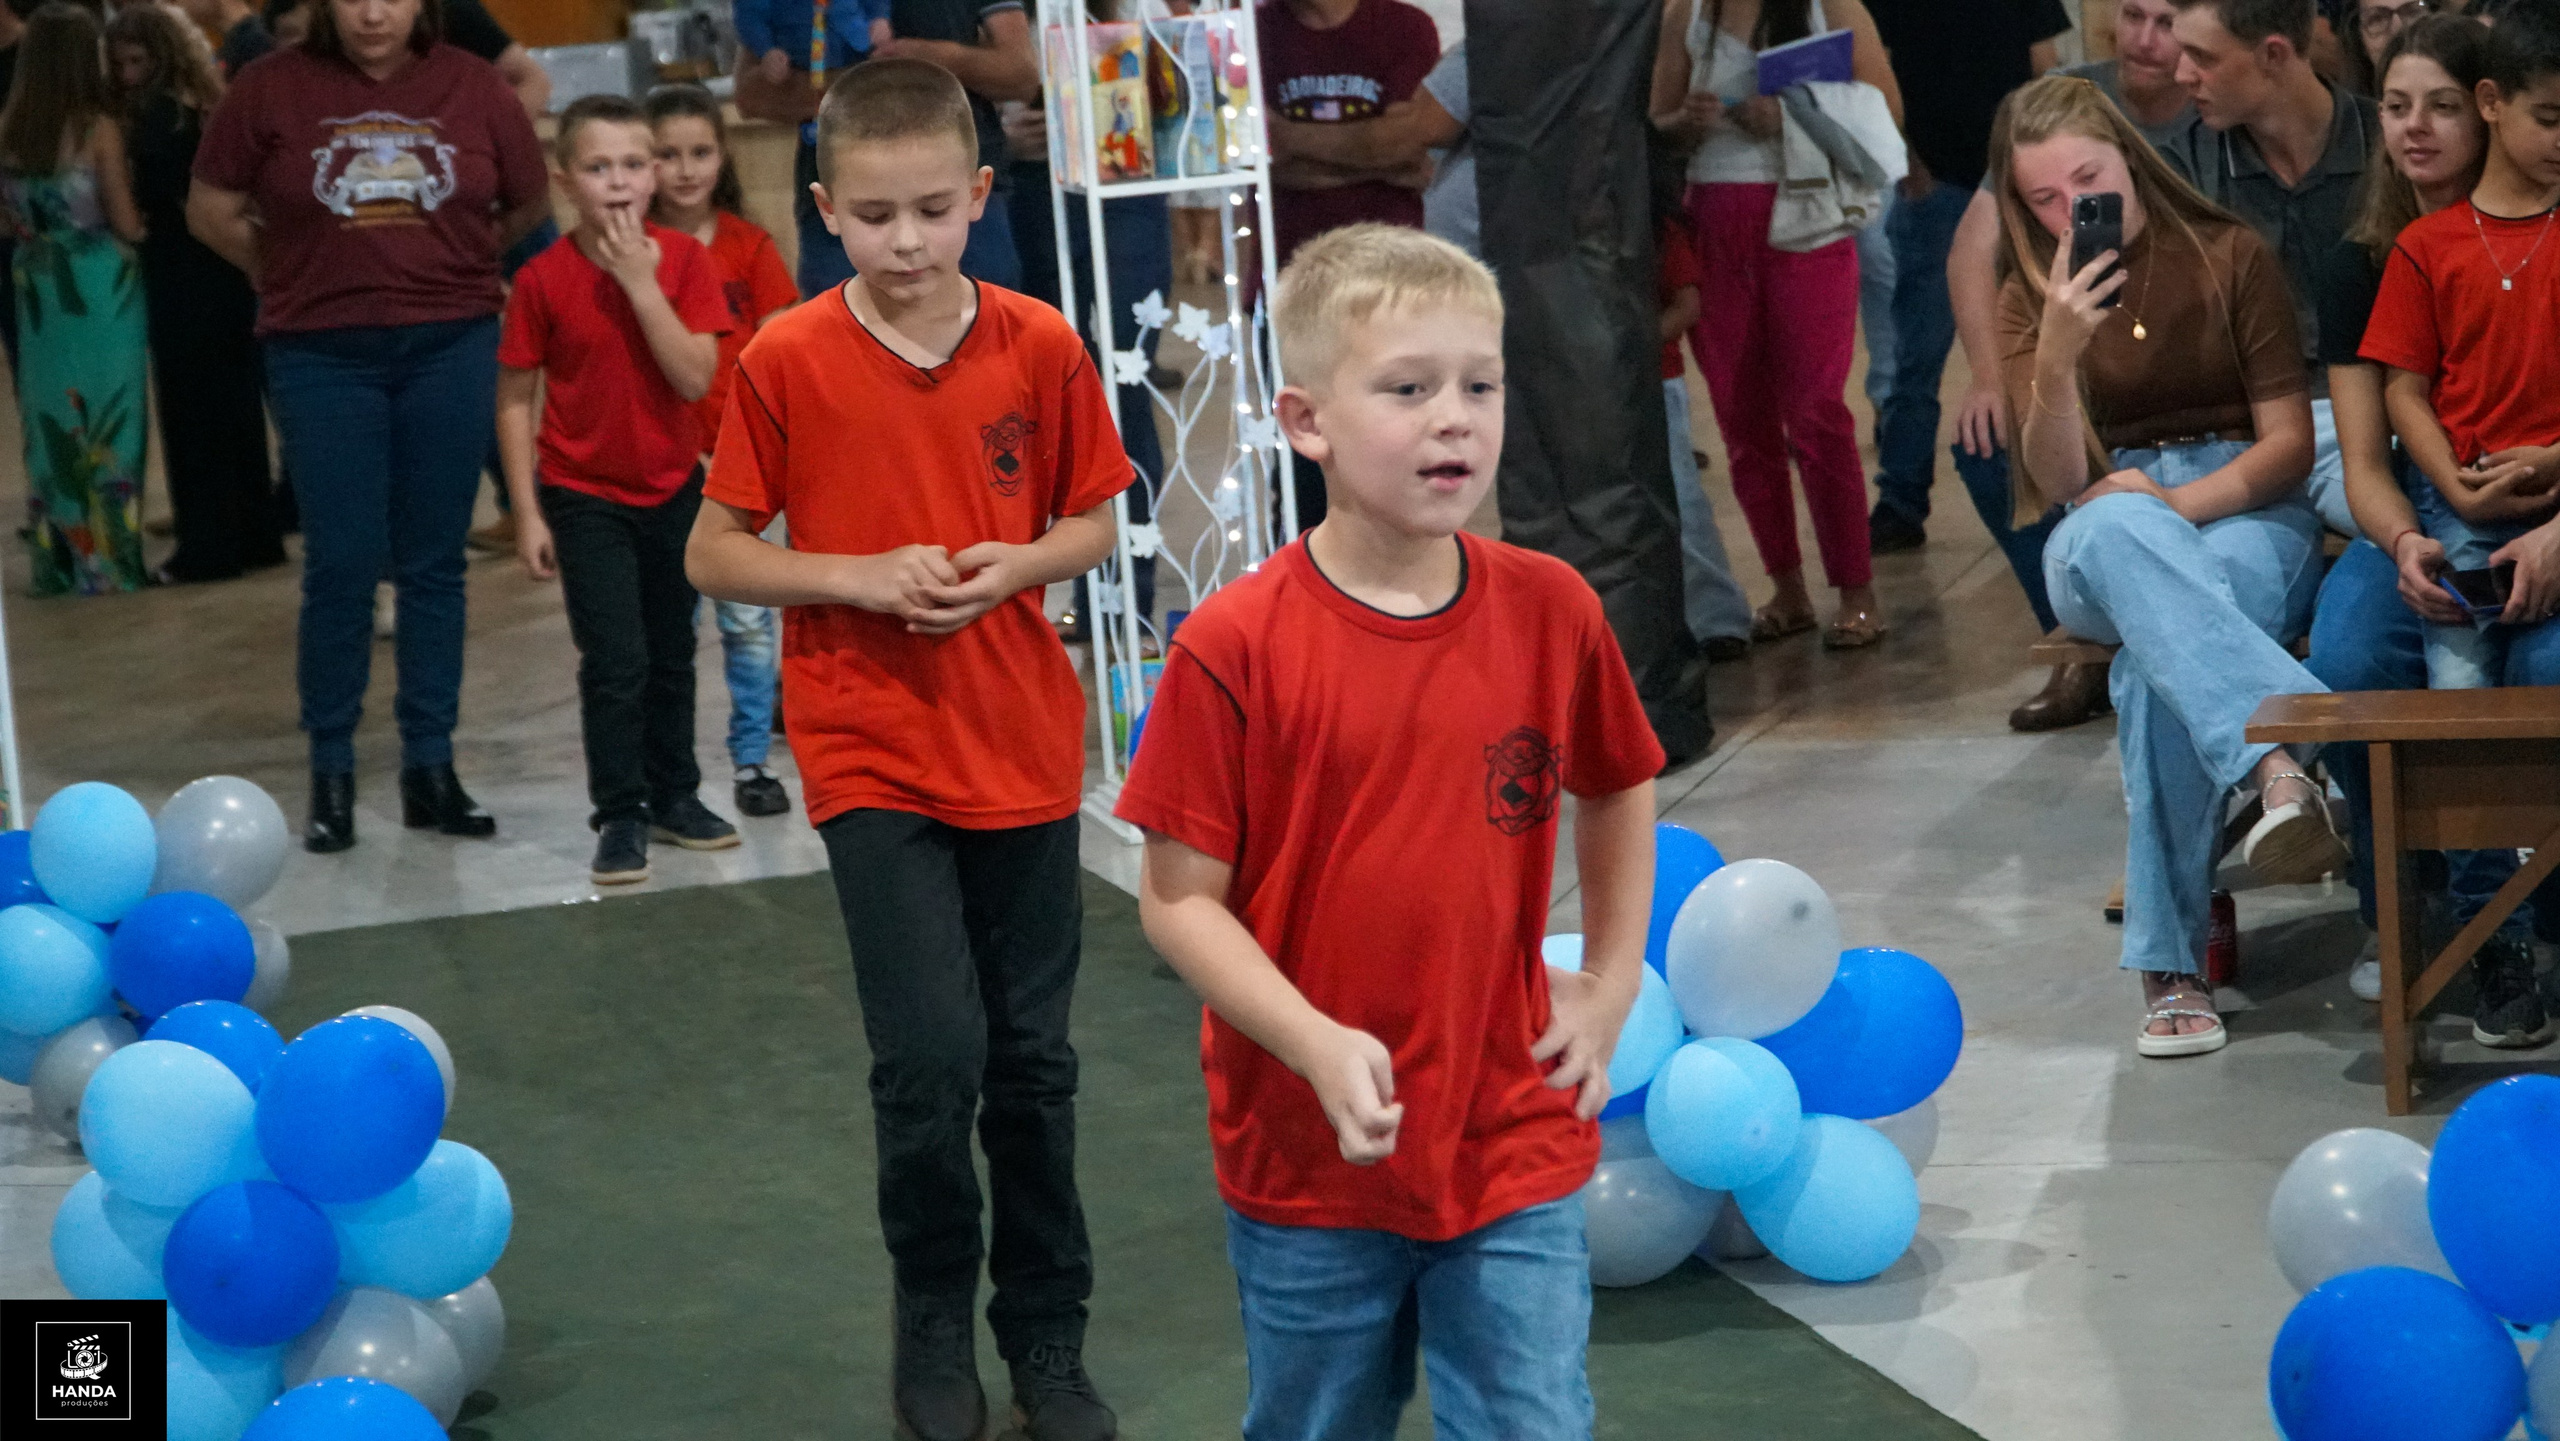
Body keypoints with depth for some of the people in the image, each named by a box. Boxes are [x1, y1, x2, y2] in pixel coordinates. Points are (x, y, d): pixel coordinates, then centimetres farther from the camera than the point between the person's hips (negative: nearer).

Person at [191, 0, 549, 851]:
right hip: (322, 356, -1)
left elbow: (529, 205, 14)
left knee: (433, 563, 6)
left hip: (451, 344, 1)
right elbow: (211, 211, 6)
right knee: (341, 566, -2)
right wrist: (295, 272, 7)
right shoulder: (271, 90, -3)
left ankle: (430, 767, 14)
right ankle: (331, 774, 9)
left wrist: (452, 265, 10)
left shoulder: (471, 90, 1)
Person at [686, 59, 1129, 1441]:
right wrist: (859, 577, -16)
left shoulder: (1039, 348, -3)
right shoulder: (786, 363, -8)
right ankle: (932, 1323, 14)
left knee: (1032, 1056, 9)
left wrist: (1012, 568, -13)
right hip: (871, 753, -2)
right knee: (931, 1055, -11)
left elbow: (1092, 522, 8)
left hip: (1022, 743, 2)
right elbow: (714, 553, -2)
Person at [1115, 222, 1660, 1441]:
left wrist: (1611, 983, 7)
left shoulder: (1550, 611, -5)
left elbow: (1616, 791, 14)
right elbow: (1179, 897, -11)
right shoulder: (1235, 647, -15)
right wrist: (1320, 1047, -22)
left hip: (1516, 1152, 2)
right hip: (1308, 1159, -1)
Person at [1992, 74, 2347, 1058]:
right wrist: (2059, 353, -20)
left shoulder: (2229, 256, 5)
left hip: (2245, 514, -1)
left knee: (2157, 660, -39)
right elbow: (2062, 482, -3)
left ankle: (2171, 965, -41)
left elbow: (2289, 443, 2)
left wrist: (2178, 504, -15)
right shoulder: (2031, 299, 9)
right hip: (2101, 549, 1)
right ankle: (2282, 751, -61)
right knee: (2111, 530, -42)